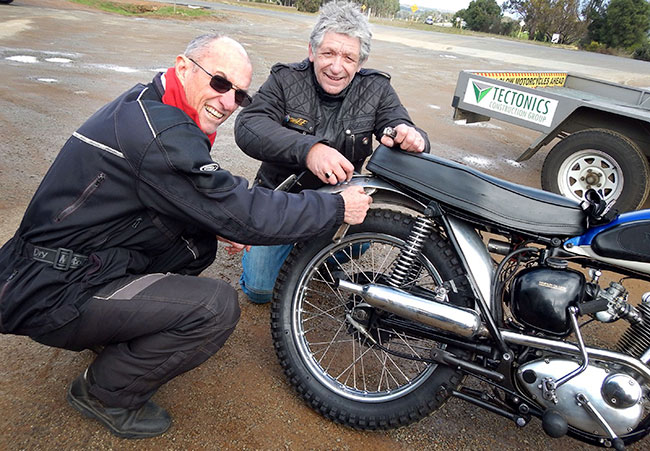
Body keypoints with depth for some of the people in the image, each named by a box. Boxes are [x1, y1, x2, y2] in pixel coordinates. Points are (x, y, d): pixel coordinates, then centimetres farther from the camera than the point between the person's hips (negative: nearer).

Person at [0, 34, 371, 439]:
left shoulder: (143, 104, 6)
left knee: (200, 242, 8)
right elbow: (245, 214, -25)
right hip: (53, 295, -10)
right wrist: (337, 208, -15)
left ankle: (117, 333, 16)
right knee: (218, 306, -20)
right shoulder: (160, 133, -25)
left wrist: (221, 224, 6)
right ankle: (105, 392, 1)